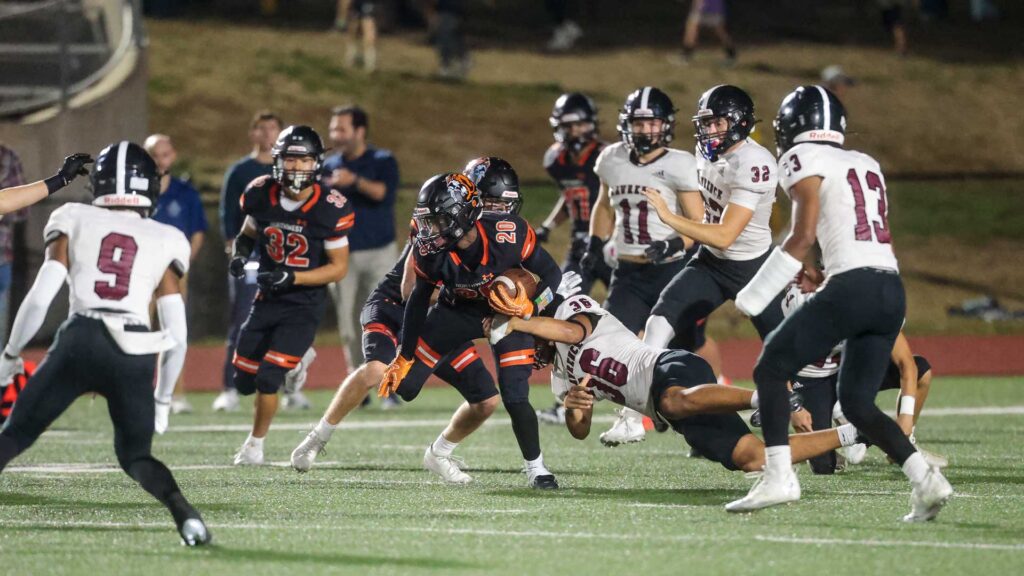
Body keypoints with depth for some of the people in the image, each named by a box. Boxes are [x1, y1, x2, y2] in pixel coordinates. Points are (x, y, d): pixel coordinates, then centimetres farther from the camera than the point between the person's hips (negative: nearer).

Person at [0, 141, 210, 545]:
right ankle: (183, 510, -11)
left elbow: (40, 298, 3)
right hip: (135, 355, 1)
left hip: (81, 342, -1)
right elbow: (177, 334, 13)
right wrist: (163, 398, 23)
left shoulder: (75, 223, 11)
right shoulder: (165, 242, 15)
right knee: (135, 454, 17)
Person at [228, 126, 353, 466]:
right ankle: (295, 360, 39)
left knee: (268, 378, -13)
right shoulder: (261, 195, -8)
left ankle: (255, 446, 9)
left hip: (304, 305, -4)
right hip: (267, 300, 5)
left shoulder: (330, 209, -18)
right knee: (244, 382, 7)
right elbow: (248, 233, 13)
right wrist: (240, 255, -11)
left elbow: (339, 268, -11)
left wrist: (291, 278, -23)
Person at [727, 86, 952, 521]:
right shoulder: (866, 165, 23)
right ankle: (924, 477, -2)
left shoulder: (804, 160, 1)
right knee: (857, 401, 14)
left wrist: (751, 299, -1)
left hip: (852, 286, -7)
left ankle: (778, 477, -7)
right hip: (893, 291, 7)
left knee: (771, 370, 4)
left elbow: (802, 238, -6)